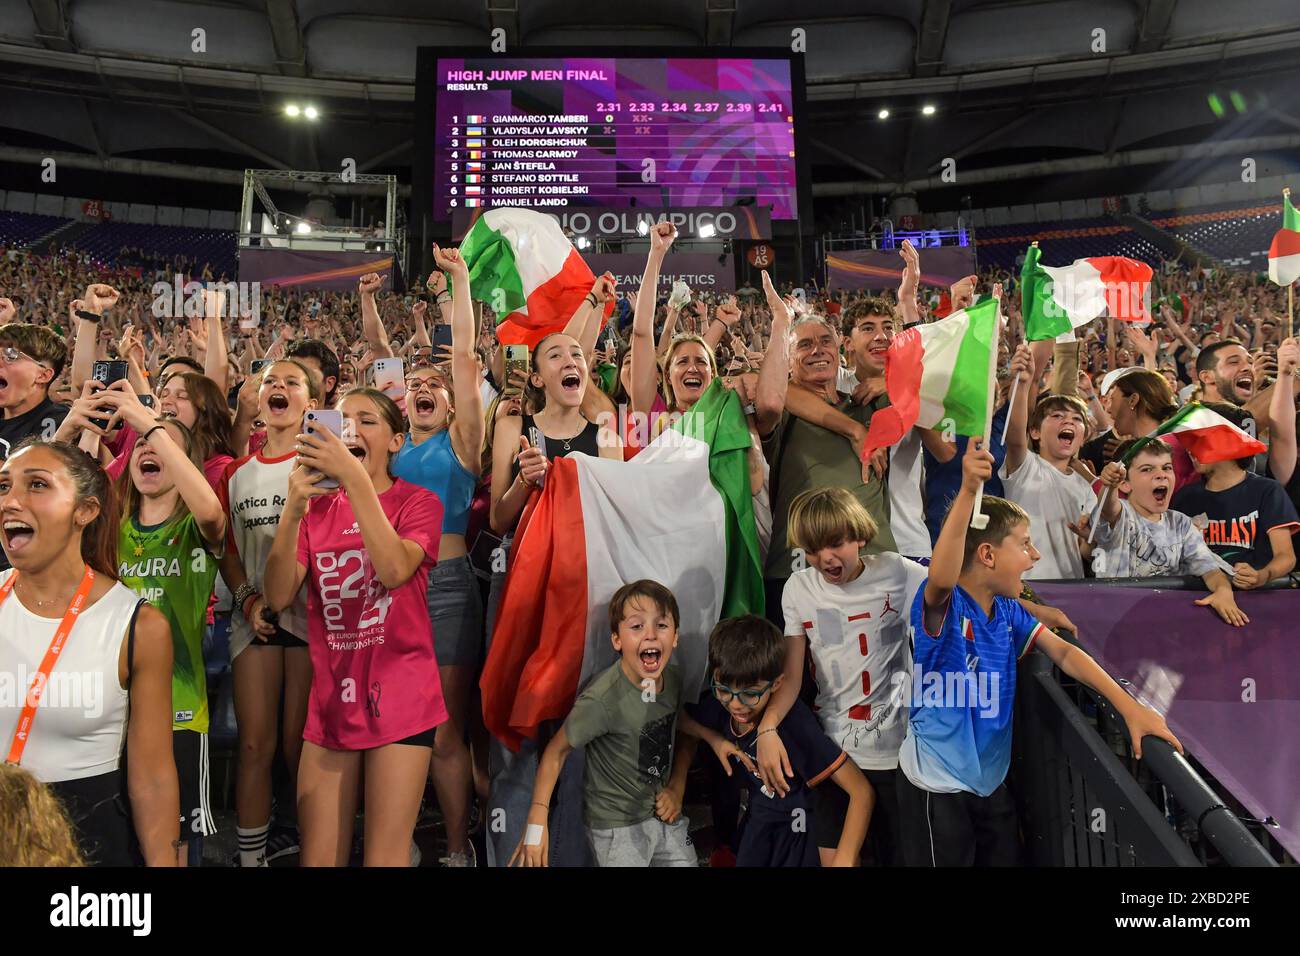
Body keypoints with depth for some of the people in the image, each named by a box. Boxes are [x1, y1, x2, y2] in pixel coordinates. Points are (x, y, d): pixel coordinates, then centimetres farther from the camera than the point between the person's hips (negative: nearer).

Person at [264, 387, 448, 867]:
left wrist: (355, 478, -27)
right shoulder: (318, 506, 8)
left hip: (398, 697, -3)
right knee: (318, 858, 9)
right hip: (330, 699, 4)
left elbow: (395, 569, -22)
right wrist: (293, 511, -19)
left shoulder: (418, 503, -1)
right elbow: (279, 597, -5)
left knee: (385, 857, -1)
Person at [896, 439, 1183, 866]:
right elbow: (941, 577, -45)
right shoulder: (941, 605, -23)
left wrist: (1128, 705, -11)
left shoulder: (1007, 610, 1)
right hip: (938, 786, -7)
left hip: (990, 779, 7)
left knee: (1005, 859, 20)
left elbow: (1064, 653, 2)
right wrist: (968, 490, -56)